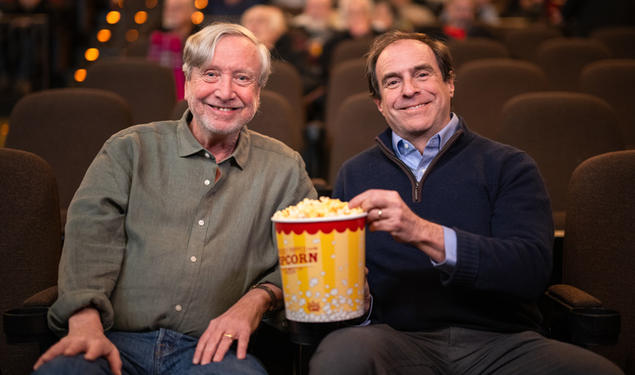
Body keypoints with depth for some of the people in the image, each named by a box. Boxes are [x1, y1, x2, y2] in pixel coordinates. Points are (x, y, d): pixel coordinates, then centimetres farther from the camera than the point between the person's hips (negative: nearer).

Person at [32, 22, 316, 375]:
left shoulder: (284, 168, 15)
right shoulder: (130, 148, 12)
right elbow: (91, 230, 0)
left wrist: (257, 300, -8)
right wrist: (86, 323, -17)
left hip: (210, 346, 1)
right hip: (117, 341, 0)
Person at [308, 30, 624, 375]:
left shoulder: (508, 166, 8)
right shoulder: (354, 175, 16)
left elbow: (532, 271, -8)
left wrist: (423, 233, -19)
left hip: (500, 343, -1)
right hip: (398, 341, 1)